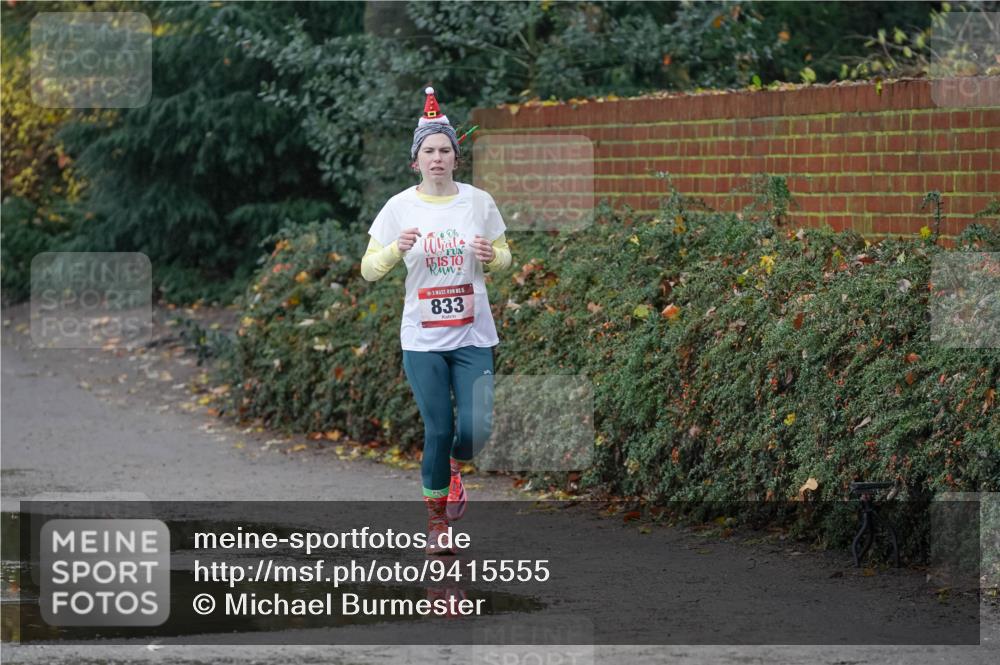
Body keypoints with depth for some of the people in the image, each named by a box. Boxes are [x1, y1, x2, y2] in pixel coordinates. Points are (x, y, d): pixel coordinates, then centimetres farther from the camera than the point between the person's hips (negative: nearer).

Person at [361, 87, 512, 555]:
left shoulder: (479, 201, 1)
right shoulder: (399, 207, -3)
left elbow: (504, 258, 12)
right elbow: (369, 270, -1)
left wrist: (490, 255, -11)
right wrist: (397, 248, -20)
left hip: (473, 335, 1)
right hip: (423, 339, -1)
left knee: (476, 429, -8)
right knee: (438, 430, -3)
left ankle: (454, 465, 29)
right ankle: (436, 517, 17)